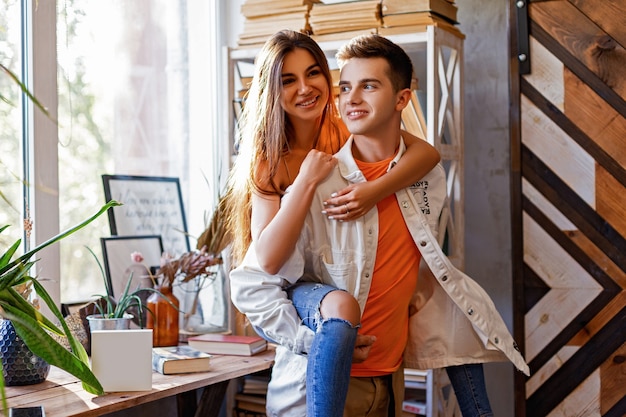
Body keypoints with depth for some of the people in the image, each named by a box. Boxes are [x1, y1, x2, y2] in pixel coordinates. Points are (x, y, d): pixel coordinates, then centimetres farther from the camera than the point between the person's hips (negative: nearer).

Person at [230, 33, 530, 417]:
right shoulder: (315, 186, -16)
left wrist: (420, 295, 6)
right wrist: (313, 341, -20)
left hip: (390, 377, 5)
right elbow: (251, 285, -16)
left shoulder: (428, 175, 0)